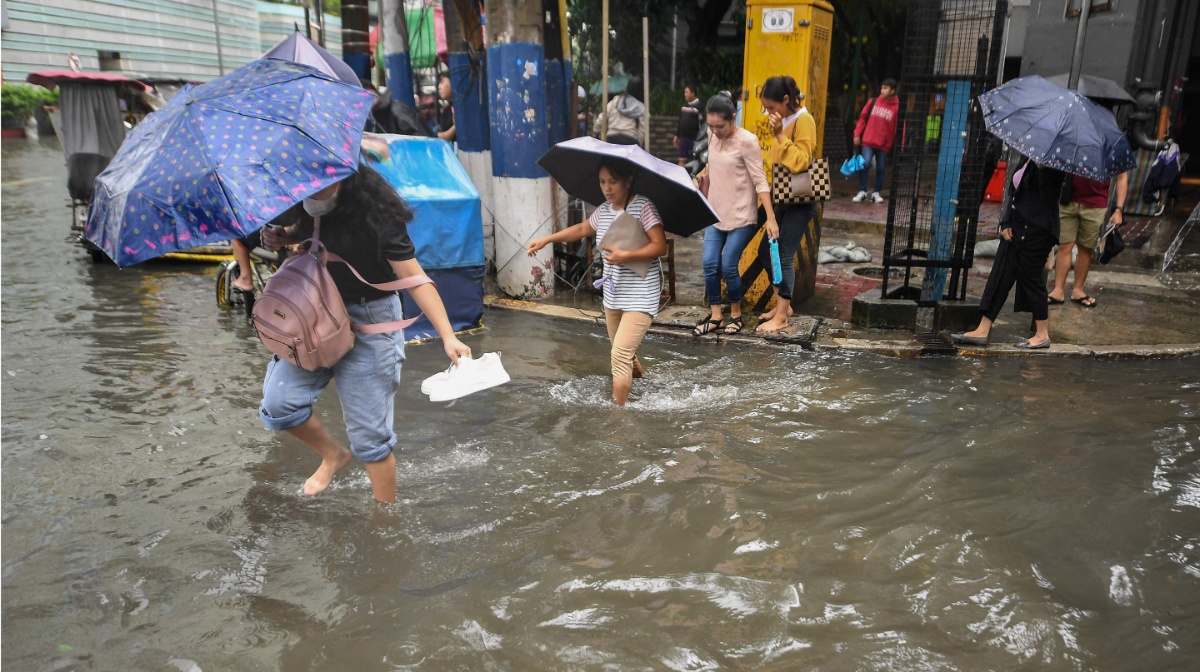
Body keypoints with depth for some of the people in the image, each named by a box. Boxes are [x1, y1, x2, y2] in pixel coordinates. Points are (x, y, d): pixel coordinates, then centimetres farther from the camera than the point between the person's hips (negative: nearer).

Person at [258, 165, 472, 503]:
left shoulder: (375, 215, -22)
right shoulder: (306, 206, -3)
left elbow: (415, 278, -23)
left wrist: (448, 336, -32)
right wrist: (281, 237, -2)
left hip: (369, 322, -6)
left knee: (370, 434, -1)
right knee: (277, 404, -5)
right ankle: (332, 455, 24)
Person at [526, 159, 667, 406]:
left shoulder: (643, 207, -14)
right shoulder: (603, 210, 6)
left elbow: (660, 246, -19)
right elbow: (582, 229, 24)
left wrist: (626, 256, -27)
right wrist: (547, 239, 19)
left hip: (640, 295, -8)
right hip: (613, 295, 8)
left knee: (620, 354, -16)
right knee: (622, 352, 21)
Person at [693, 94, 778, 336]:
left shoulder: (747, 141, -16)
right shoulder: (712, 135, 4)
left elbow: (760, 181, -17)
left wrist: (771, 218, -22)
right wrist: (706, 172, 4)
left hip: (741, 215, -6)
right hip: (716, 213, 6)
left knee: (728, 266, -7)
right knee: (709, 264, -2)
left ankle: (736, 314, 15)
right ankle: (715, 315, 12)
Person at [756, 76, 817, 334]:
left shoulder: (804, 121, -14)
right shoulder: (783, 121, 10)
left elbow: (801, 162, -23)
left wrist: (780, 135, -24)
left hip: (798, 200, -9)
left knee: (784, 255, -6)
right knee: (766, 250, 12)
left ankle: (781, 316, 4)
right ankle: (782, 304, 26)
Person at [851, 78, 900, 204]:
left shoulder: (896, 107, -2)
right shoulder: (873, 102, 5)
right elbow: (863, 117, 9)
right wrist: (857, 134, 3)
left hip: (884, 144, 0)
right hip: (868, 141, 1)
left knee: (881, 168, 6)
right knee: (865, 165, -9)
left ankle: (876, 193, 18)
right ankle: (862, 191, 1)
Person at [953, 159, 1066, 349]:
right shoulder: (1027, 161, 13)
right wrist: (1006, 224, 8)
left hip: (1037, 229, -8)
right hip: (1017, 227, 8)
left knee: (1030, 277, -1)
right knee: (999, 275, 5)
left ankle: (1043, 335, 15)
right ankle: (982, 331, 7)